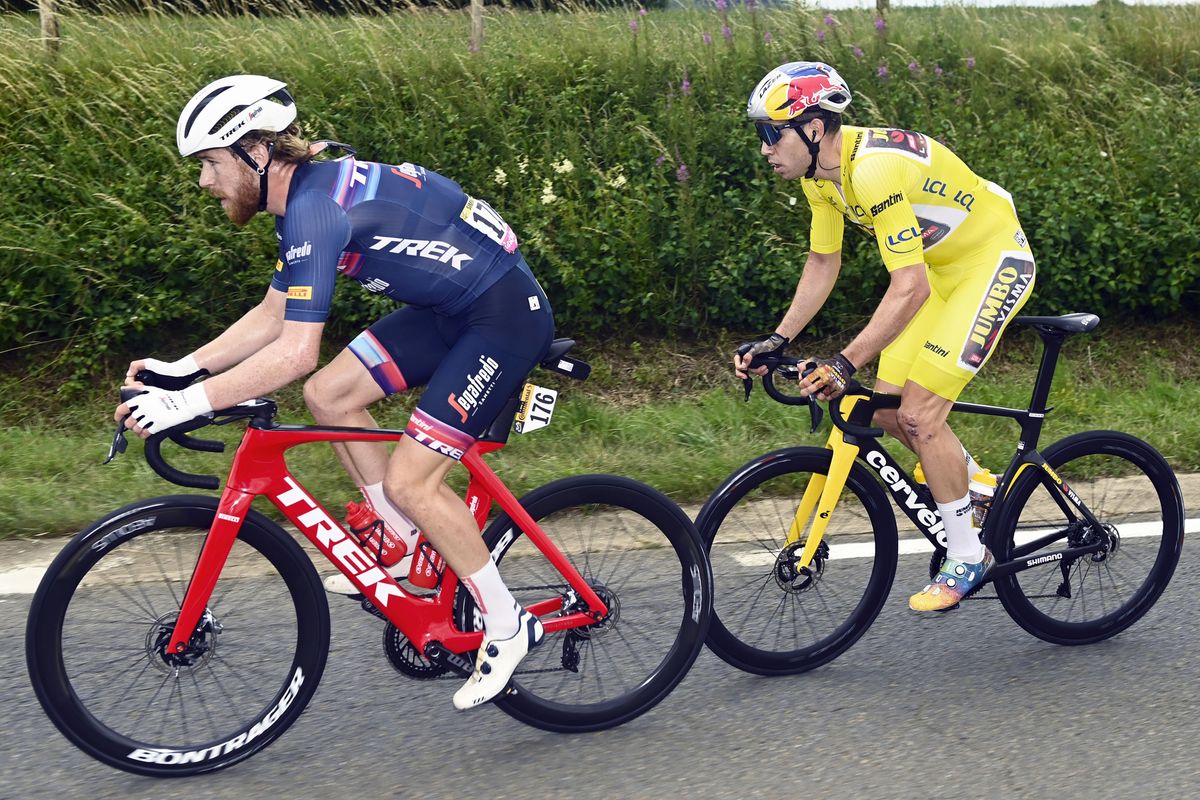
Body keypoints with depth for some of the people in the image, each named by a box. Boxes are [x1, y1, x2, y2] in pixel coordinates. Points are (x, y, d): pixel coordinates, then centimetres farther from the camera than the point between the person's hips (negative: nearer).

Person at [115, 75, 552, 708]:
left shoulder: (315, 207, -24)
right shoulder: (307, 196, 7)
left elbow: (294, 352, -28)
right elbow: (272, 316, 14)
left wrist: (189, 403, -25)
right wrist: (180, 369, 7)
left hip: (505, 316, -10)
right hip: (450, 307, 10)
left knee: (409, 480, -11)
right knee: (329, 395, 6)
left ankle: (508, 626, 5)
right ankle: (401, 543, 20)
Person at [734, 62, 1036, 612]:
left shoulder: (874, 169, -33)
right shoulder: (819, 172, -4)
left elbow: (909, 289, -35)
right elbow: (822, 264, 7)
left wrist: (844, 364, -38)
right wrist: (778, 340, 0)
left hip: (994, 262, -9)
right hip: (939, 267, 9)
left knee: (919, 414, -14)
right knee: (887, 411, 3)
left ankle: (968, 557, 2)